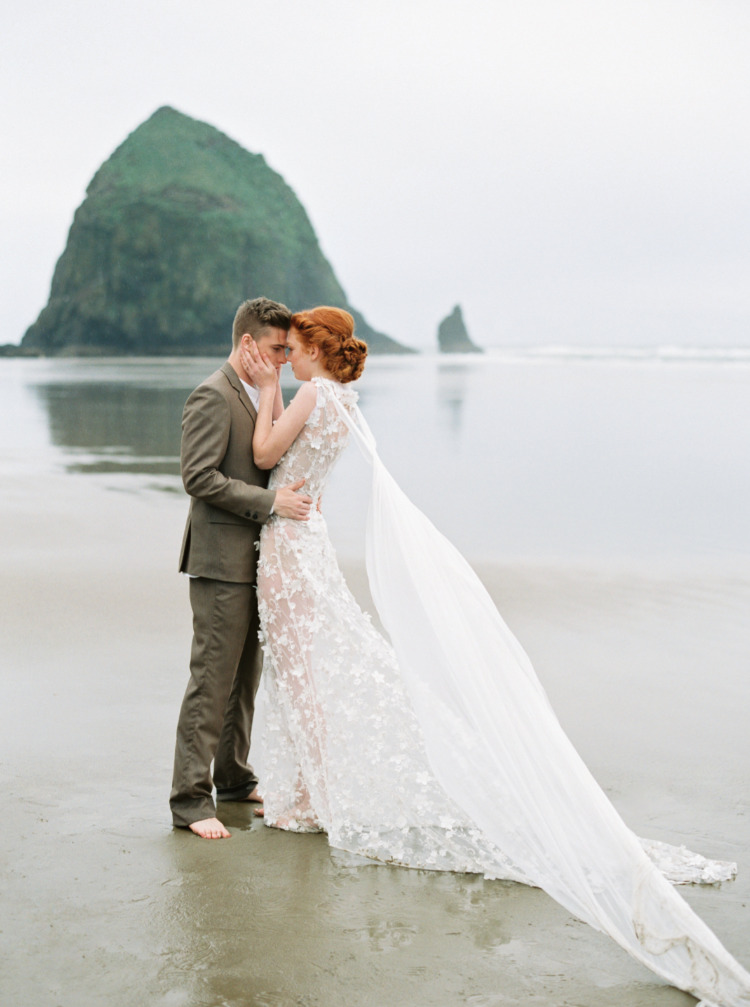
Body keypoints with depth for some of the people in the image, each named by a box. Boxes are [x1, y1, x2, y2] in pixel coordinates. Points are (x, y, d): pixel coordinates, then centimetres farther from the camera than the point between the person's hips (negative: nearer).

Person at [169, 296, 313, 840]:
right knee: (213, 678, -7)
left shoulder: (259, 394, 16)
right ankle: (191, 798, -2)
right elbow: (199, 477, -20)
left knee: (246, 677, 15)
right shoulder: (213, 397, -14)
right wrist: (271, 501, -21)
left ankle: (234, 777, 27)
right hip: (222, 561, -9)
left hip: (253, 561, 9)